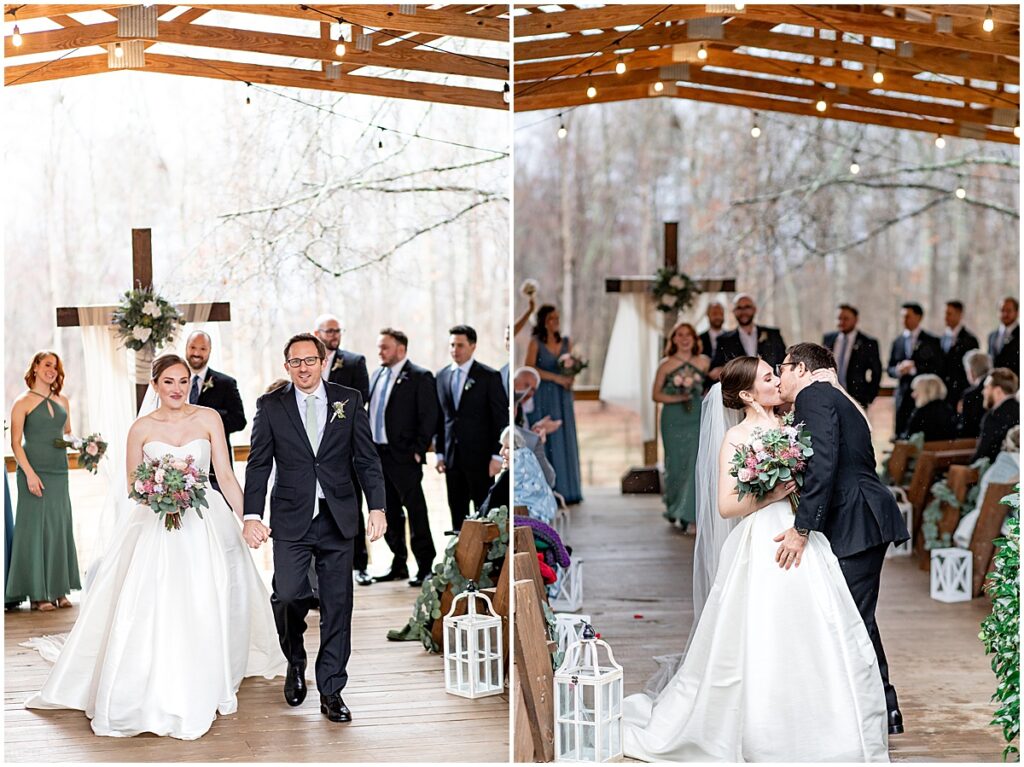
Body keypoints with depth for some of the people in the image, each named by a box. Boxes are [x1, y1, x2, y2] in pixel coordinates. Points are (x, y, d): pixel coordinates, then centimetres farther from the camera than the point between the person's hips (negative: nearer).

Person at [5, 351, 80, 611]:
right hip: (34, 471, -5)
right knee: (35, 527, -2)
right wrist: (29, 473, -16)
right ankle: (37, 593, 3)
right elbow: (15, 442, -7)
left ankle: (59, 589, 13)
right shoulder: (23, 402, -3)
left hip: (59, 471, 5)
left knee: (60, 526, 6)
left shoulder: (62, 401, 13)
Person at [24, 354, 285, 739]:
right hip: (156, 527, 0)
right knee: (150, 611, -7)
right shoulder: (142, 428, 2)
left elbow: (226, 475, -1)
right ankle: (154, 695, 5)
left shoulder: (209, 419, 1)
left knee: (207, 611, -1)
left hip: (205, 523, 0)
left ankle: (208, 689, 16)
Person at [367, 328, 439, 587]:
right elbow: (370, 410, 17)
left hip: (404, 457, -7)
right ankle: (399, 564, 22)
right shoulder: (378, 375, 15)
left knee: (416, 511, -3)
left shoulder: (420, 377, -7)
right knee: (389, 514, 13)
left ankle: (425, 567, 3)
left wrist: (418, 450, -14)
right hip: (378, 454, 7)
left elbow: (428, 417, -10)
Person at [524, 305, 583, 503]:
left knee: (565, 441, 3)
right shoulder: (535, 342, -3)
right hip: (542, 398, -4)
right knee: (544, 441, -5)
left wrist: (570, 378, -7)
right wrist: (556, 377, -17)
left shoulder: (566, 342, 10)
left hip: (562, 398, 4)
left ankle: (566, 490, 8)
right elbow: (529, 369, -12)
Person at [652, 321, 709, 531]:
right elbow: (656, 394, 3)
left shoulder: (704, 362, 4)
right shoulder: (665, 365, 1)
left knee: (694, 463, -11)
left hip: (697, 420, 0)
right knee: (675, 464, 7)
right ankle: (673, 507, 29)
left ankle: (685, 513, -9)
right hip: (673, 421, 0)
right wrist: (677, 398, -10)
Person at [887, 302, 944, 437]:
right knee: (901, 434, 0)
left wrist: (914, 368, -14)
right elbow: (890, 370, 16)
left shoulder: (931, 341, 2)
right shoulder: (897, 342, 14)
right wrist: (898, 370, -7)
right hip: (903, 397, 4)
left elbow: (937, 369, -5)